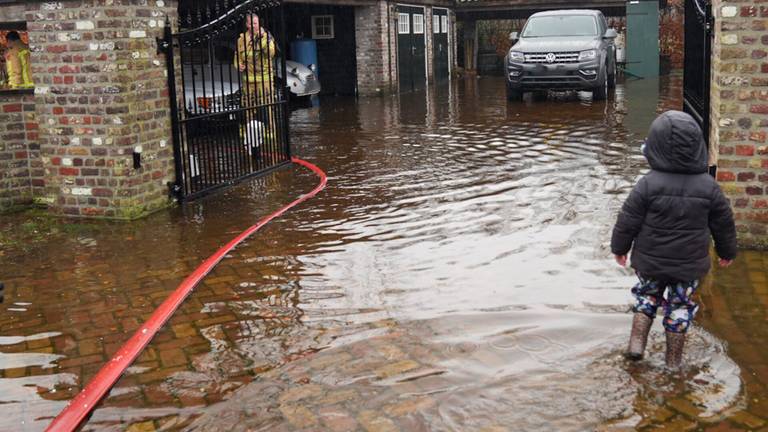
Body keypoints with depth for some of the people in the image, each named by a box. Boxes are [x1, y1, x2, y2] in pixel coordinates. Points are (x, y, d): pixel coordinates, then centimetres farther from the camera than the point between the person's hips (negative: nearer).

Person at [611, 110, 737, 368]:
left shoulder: (648, 185, -18)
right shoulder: (709, 186, -10)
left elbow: (628, 221, -11)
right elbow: (723, 223, 3)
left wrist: (620, 247, 6)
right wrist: (727, 251, 20)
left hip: (650, 262, -1)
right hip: (689, 265, 1)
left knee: (647, 296, 21)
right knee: (680, 305, 14)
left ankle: (637, 343, 11)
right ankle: (673, 358, 22)